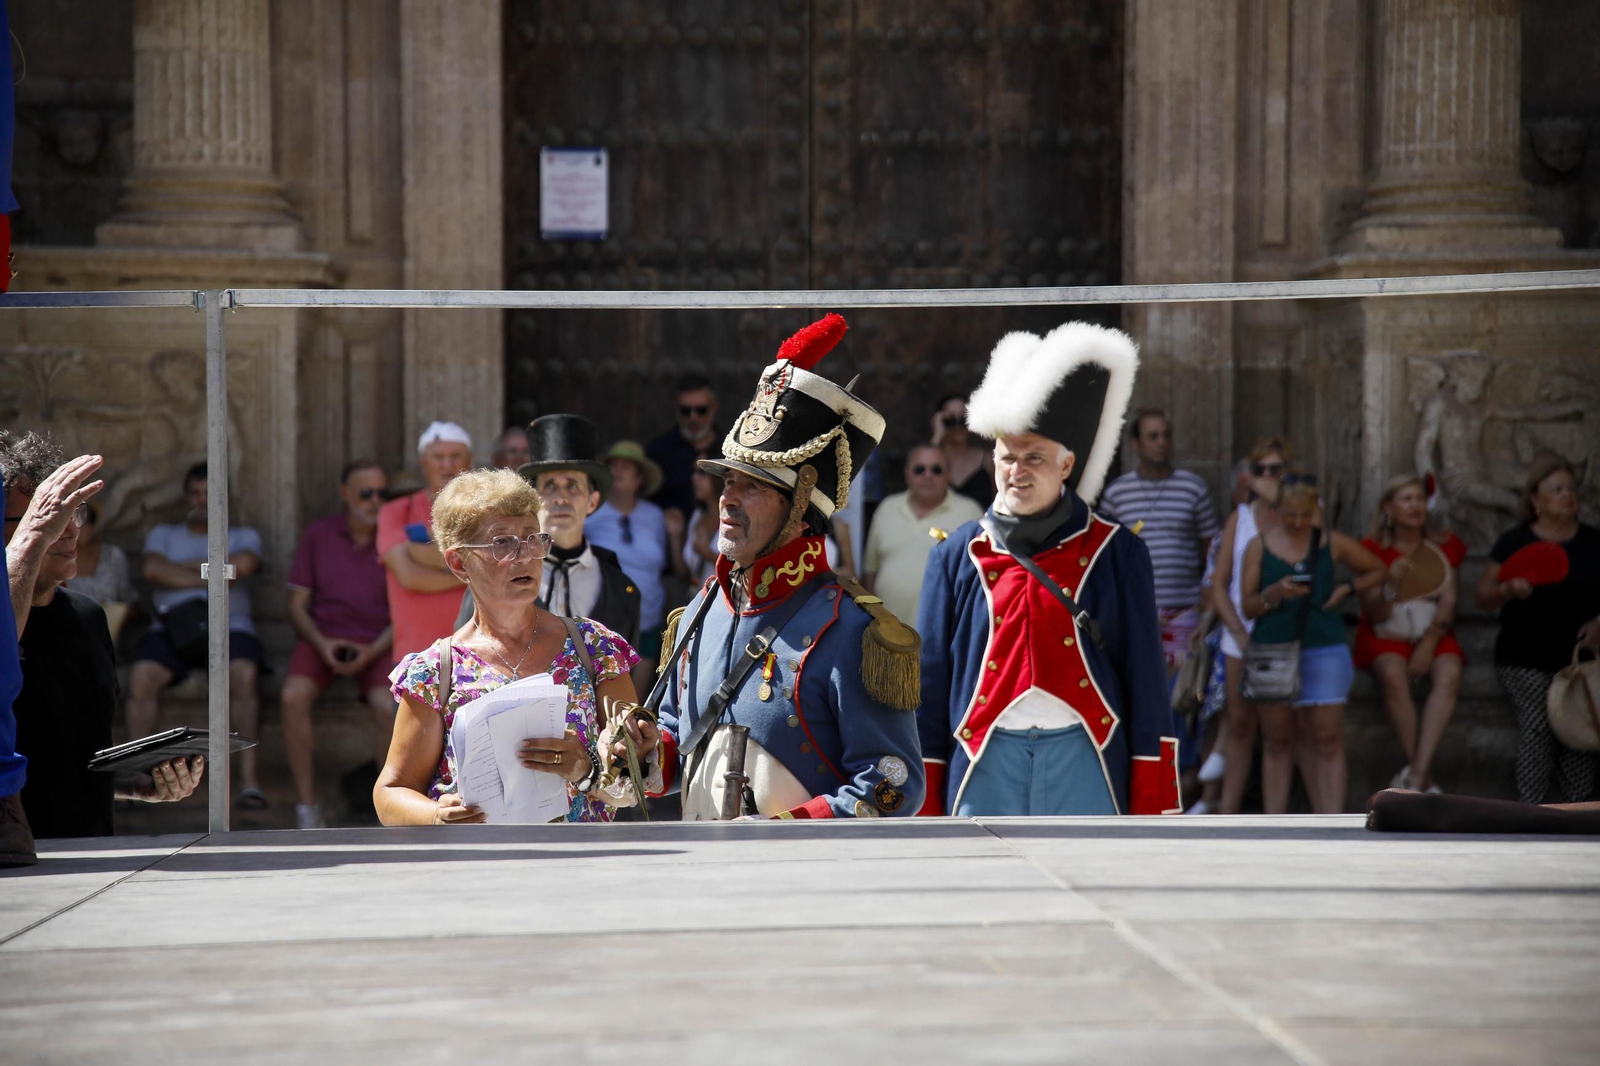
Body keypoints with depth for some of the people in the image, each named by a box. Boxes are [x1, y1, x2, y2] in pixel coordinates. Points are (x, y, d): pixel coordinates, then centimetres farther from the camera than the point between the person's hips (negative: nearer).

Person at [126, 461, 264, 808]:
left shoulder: (243, 536, 21)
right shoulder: (163, 535, 24)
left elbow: (243, 565, -5)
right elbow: (152, 569, 1)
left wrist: (183, 567, 3)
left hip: (230, 627, -1)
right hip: (173, 629, 1)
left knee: (243, 674, -35)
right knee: (141, 675, -31)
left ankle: (249, 777, -35)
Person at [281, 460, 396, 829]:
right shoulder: (317, 535, 5)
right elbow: (297, 604, 6)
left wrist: (372, 652, -15)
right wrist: (322, 645, -12)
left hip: (376, 643, -1)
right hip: (322, 636, 1)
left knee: (388, 707, -31)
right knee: (294, 696, -29)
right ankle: (307, 809, -22)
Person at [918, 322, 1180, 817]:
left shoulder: (1116, 553, 5)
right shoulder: (958, 556, 8)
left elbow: (1146, 683, 6)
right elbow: (930, 683, 10)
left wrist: (1152, 808, 2)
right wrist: (925, 809, 6)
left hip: (1086, 764, -1)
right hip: (986, 766, 1)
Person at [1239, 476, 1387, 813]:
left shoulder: (1332, 543, 4)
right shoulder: (1259, 547, 3)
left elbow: (1378, 570, 17)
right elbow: (1248, 606, 1)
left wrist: (1347, 589, 0)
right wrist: (1275, 593, -18)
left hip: (1324, 650, 0)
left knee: (1328, 741, -5)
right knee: (1277, 742, 6)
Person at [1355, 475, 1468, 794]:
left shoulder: (1446, 546, 8)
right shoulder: (1372, 550, 1)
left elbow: (1448, 603, 0)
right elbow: (1374, 616, -3)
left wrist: (1428, 645, -16)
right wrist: (1391, 585, -24)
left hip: (1433, 634, 2)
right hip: (1386, 636, -2)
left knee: (1449, 674, -32)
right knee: (1393, 675, -36)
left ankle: (1416, 772, -38)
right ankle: (1424, 778, -31)